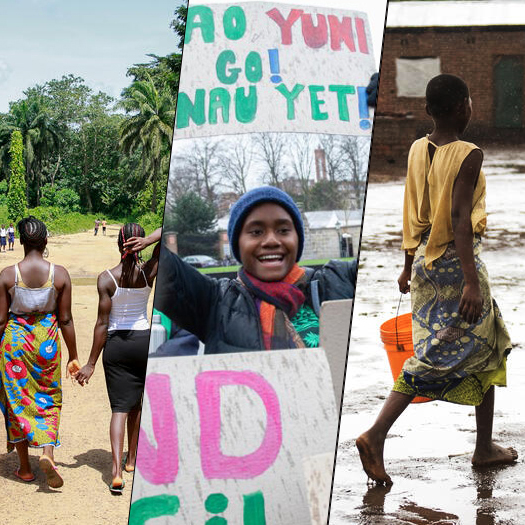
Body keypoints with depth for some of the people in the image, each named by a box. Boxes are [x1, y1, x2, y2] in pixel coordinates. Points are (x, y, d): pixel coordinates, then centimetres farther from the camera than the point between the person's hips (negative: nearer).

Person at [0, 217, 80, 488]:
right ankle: (47, 453, -7)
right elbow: (65, 319, -4)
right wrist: (73, 356, 6)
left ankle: (25, 467, 18)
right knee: (49, 400, 15)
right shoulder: (60, 274, -8)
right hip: (47, 341, 0)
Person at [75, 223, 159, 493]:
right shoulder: (148, 273, -8)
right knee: (135, 404, 19)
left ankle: (117, 471, -16)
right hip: (143, 341, 2)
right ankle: (131, 459, 31)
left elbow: (102, 323, -10)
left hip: (115, 344, -2)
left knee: (119, 408, -2)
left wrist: (91, 363, -5)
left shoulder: (106, 278, -11)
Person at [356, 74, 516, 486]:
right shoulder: (468, 155, -15)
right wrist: (471, 282, -24)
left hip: (425, 262, 7)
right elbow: (459, 218, -23)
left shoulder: (418, 150, 6)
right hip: (456, 263, -7)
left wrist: (409, 266, 21)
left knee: (435, 354, 13)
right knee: (483, 350, 9)